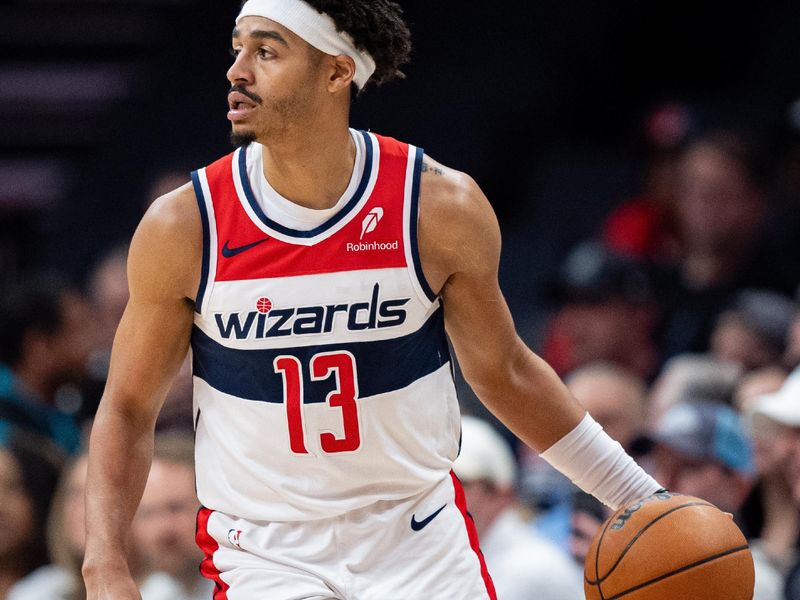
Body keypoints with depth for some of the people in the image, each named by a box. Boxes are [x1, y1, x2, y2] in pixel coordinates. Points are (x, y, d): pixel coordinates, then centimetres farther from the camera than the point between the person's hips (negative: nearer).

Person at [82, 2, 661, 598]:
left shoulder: (442, 208, -8)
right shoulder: (181, 228, -9)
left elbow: (503, 372, 7)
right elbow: (129, 409, 1)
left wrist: (641, 498, 6)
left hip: (420, 546, 1)